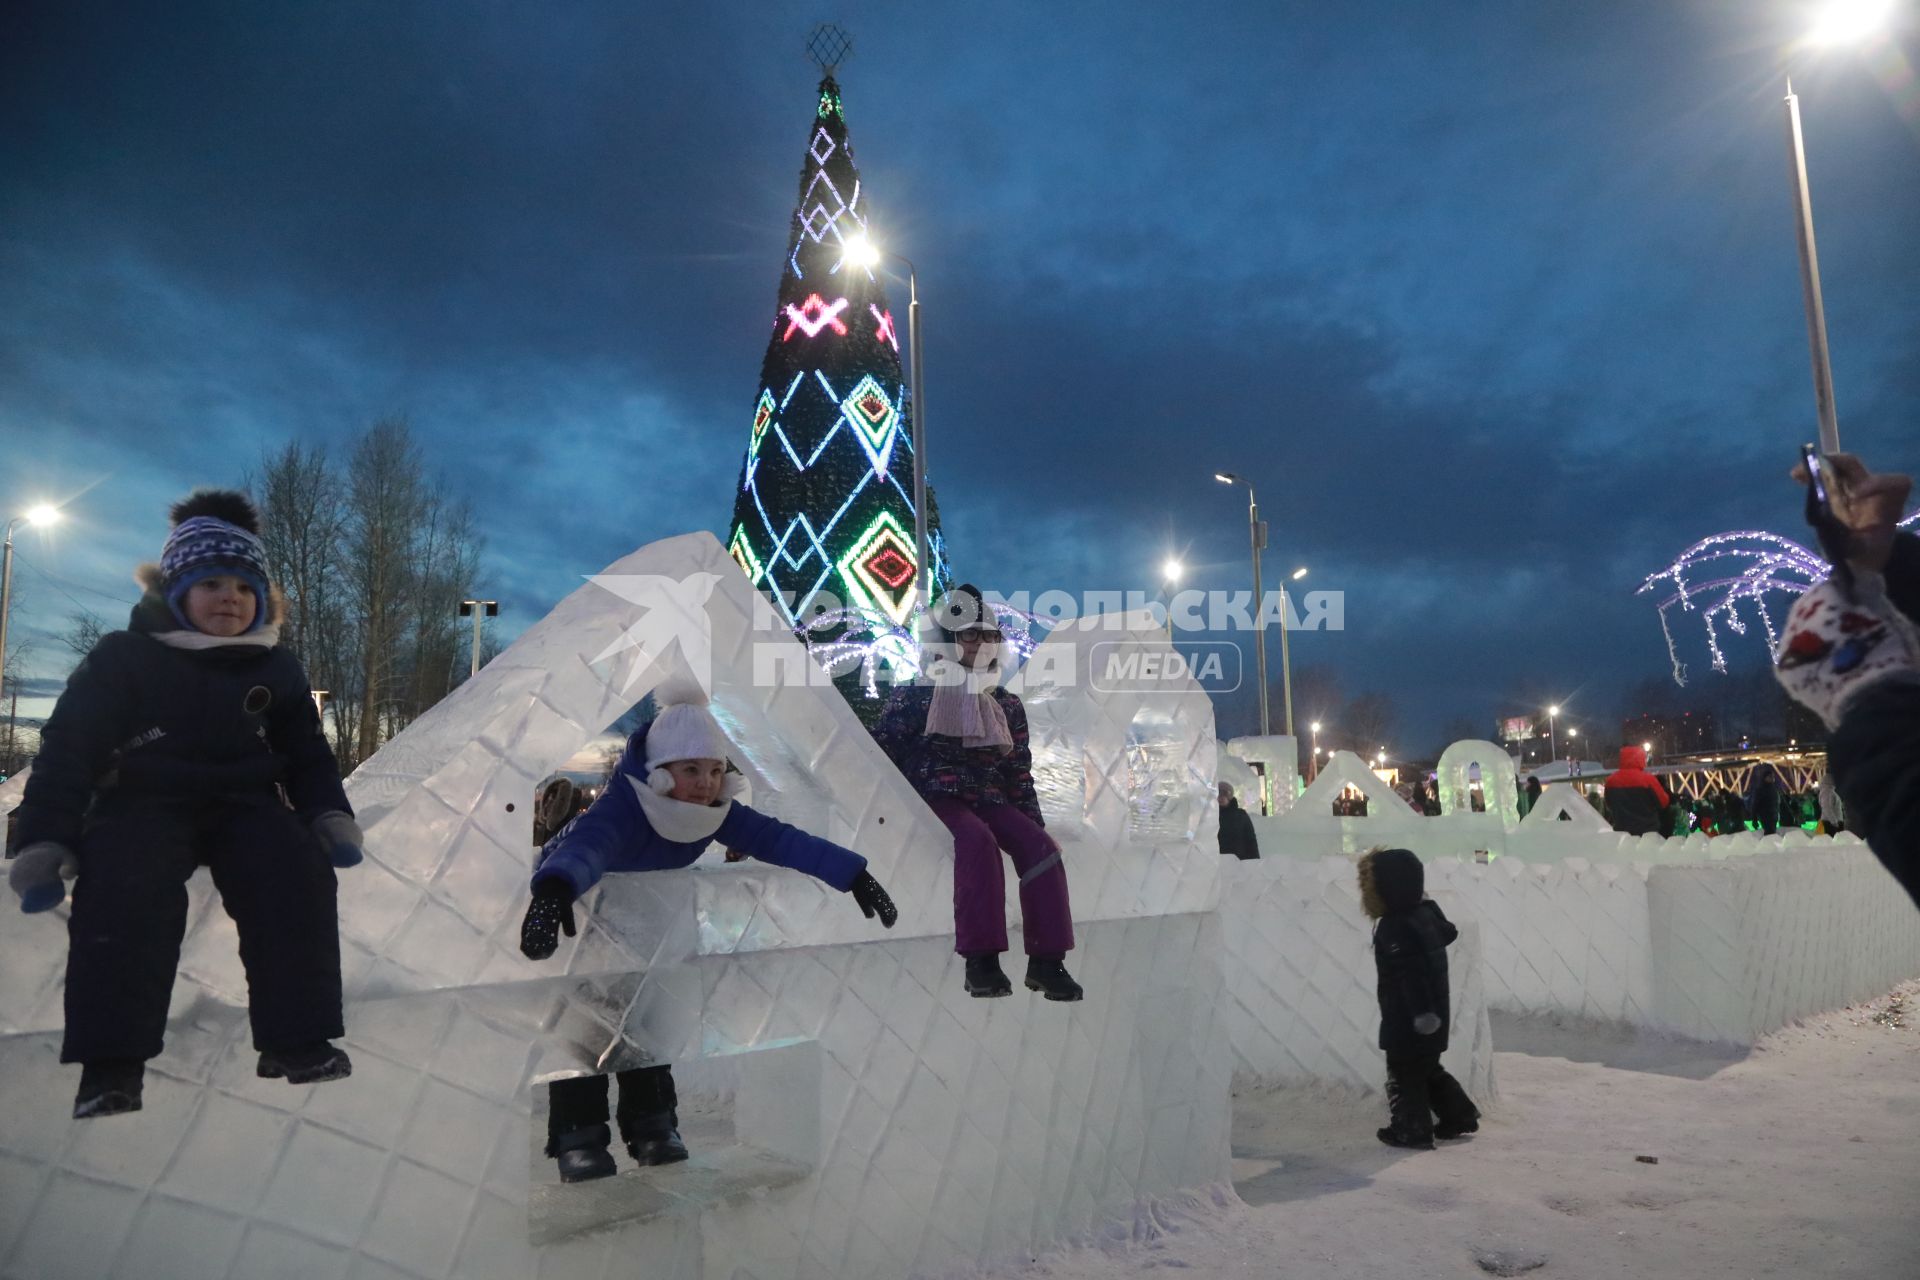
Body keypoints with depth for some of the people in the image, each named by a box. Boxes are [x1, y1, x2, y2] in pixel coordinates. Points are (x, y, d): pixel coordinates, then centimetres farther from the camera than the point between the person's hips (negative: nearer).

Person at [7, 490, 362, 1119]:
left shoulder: (276, 670, 7)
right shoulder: (122, 658, -3)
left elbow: (308, 755, 12)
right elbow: (67, 751, -4)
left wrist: (330, 817, -7)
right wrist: (45, 842, -16)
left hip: (244, 803, 2)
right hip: (144, 803, -2)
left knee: (299, 872, -25)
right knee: (128, 889, -33)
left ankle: (298, 1039, -20)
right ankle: (111, 1063, -25)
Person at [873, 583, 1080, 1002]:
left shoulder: (1007, 707, 16)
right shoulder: (912, 699, 4)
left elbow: (1020, 776, 17)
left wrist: (1038, 824, 9)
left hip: (989, 801, 5)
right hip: (934, 798, -5)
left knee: (1038, 846, -23)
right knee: (978, 840, -36)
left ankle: (1046, 962, -21)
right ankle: (981, 961, -36)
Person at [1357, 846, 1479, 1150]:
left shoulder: (1392, 928, -25)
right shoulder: (1427, 911, 1)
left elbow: (1410, 973, -29)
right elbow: (1448, 933, 22)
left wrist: (1421, 1011, -28)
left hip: (1408, 1020, -9)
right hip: (1435, 1014, 9)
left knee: (1404, 1073, 4)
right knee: (1428, 1069, 23)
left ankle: (1413, 1130, 10)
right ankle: (1460, 1115, 29)